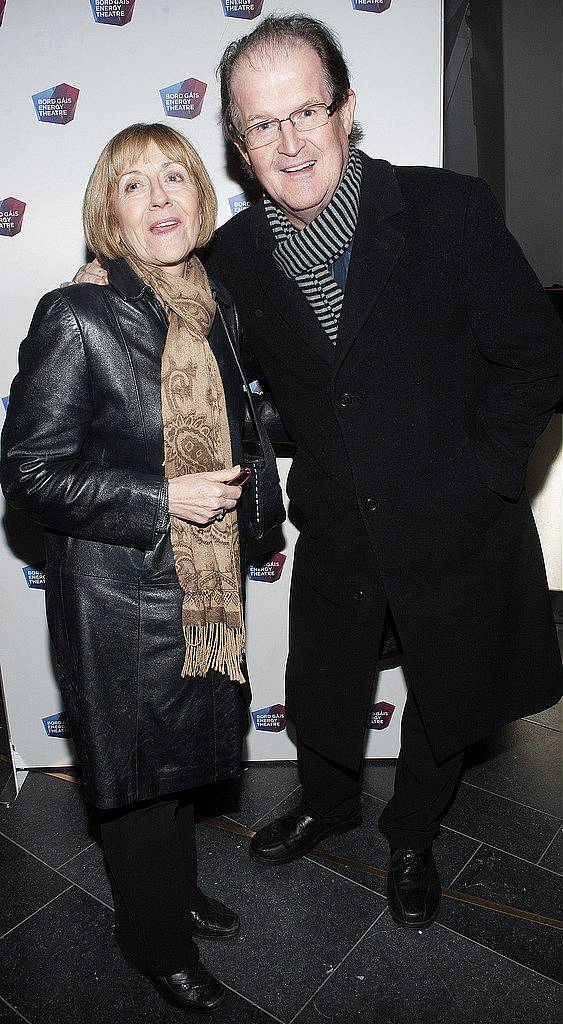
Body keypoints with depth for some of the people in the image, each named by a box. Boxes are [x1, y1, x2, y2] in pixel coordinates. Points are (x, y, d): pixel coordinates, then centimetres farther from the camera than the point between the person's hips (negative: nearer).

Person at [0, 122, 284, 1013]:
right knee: (137, 770, 14)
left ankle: (179, 890, 52)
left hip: (205, 585, 6)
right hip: (118, 599, -6)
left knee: (184, 753, 24)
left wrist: (231, 502, 10)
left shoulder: (217, 308, 4)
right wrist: (161, 501, -22)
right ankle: (155, 935, 42)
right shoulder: (75, 319, -17)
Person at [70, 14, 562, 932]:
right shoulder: (234, 252, -5)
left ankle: (413, 838, 50)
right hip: (337, 529, 2)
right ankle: (329, 805, 55)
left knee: (446, 701, 18)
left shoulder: (450, 210, -15)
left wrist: (476, 479, -13)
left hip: (454, 525, -2)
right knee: (320, 694, 20)